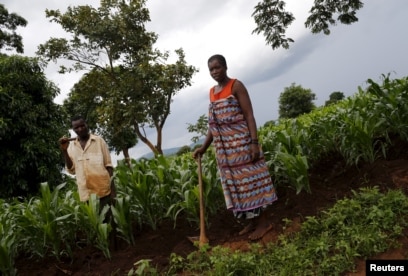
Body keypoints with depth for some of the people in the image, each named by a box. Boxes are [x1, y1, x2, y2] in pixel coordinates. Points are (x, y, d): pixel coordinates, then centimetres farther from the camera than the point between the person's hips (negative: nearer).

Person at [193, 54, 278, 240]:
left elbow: (249, 115, -11)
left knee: (250, 179, -2)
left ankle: (264, 222, 11)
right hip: (224, 147, 7)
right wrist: (203, 147, 12)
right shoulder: (212, 92, 14)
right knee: (235, 183, 10)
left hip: (241, 142, -7)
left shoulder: (236, 86, -5)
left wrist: (254, 143, -20)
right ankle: (253, 222, 22)